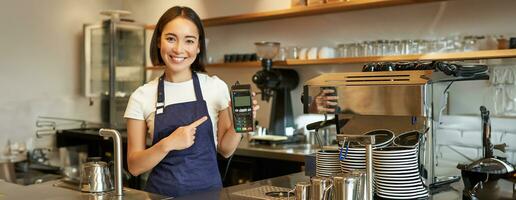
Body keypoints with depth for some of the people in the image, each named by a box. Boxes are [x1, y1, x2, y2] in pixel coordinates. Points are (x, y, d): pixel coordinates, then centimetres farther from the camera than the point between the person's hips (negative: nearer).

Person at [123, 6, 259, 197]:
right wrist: (168, 144, -20)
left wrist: (238, 123, -13)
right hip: (163, 192, 0)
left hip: (209, 189, 1)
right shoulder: (142, 97, -6)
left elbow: (225, 150, 4)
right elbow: (134, 166, -6)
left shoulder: (216, 87, -4)